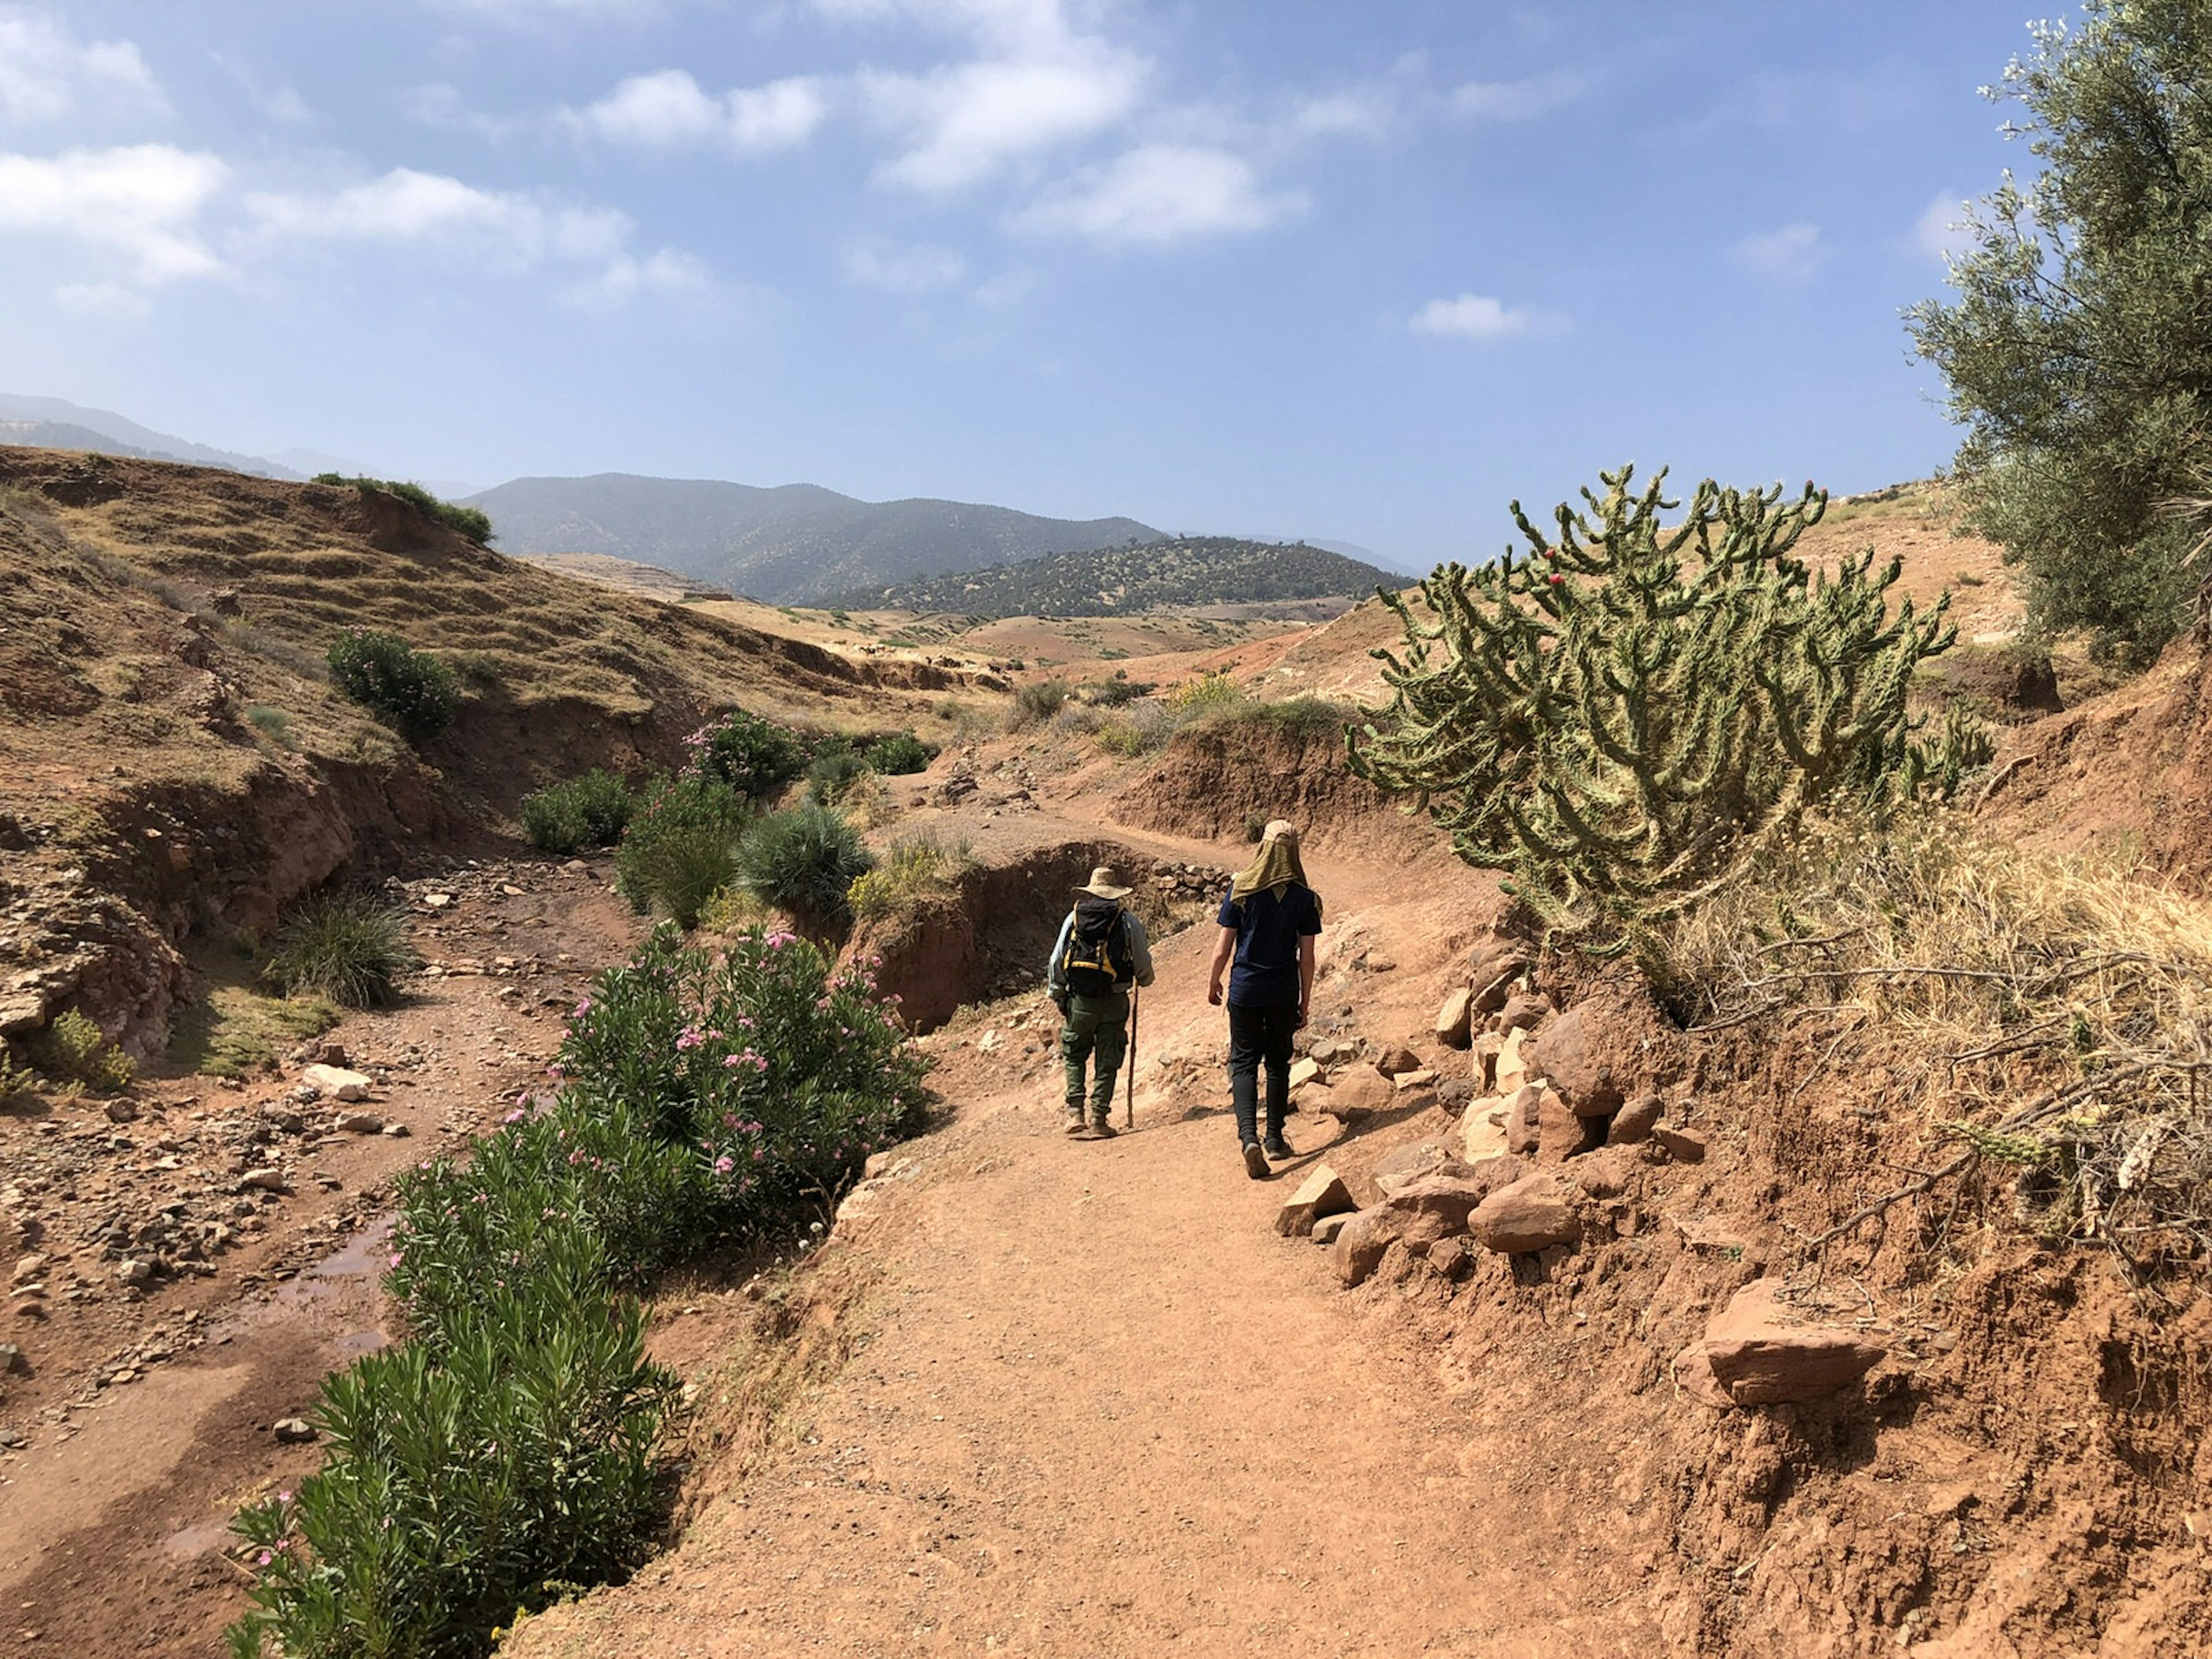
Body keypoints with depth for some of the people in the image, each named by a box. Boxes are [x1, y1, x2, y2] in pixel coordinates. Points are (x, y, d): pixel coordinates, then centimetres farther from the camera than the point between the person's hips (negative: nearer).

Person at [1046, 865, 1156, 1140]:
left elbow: (1056, 961, 5)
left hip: (1079, 1000, 1)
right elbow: (1144, 966, 5)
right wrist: (1143, 979, 28)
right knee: (1107, 1062, 8)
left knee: (1074, 1056, 18)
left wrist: (1057, 996, 14)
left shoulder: (1074, 918, 5)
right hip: (1113, 1002, -1)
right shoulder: (1128, 922, 1)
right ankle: (1100, 1119, 7)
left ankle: (1075, 1111, 6)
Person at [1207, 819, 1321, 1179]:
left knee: (1244, 1063, 5)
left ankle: (1248, 1136, -14)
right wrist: (1305, 1002, 8)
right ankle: (1275, 1139, 23)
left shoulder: (1240, 890, -8)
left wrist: (1213, 982, 12)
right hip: (1284, 994, 1)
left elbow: (1223, 947, -4)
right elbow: (1307, 957, -2)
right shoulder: (1304, 897, -5)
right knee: (1278, 1063, 16)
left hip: (1245, 990, -1)